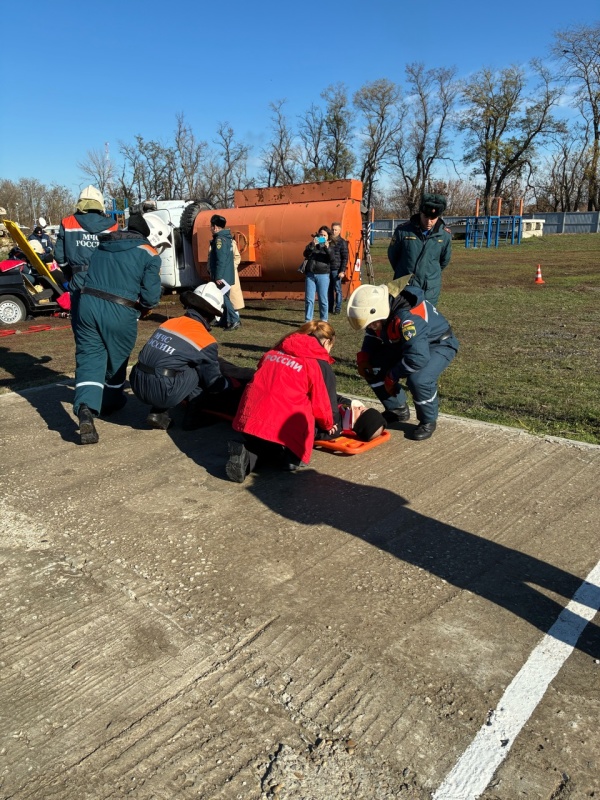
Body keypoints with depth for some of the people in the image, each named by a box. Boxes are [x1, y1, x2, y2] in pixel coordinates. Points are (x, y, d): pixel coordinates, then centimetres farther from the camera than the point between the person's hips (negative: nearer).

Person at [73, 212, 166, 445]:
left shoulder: (104, 245, 19)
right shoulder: (149, 254, 1)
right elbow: (150, 295, -6)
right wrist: (143, 309, 13)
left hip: (89, 303, 4)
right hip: (120, 312, -4)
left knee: (89, 357, 3)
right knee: (116, 358, 18)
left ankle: (86, 408, -16)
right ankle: (110, 401, 37)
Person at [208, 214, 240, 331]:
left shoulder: (220, 239, -16)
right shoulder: (227, 238, 15)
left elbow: (221, 260, -22)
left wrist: (218, 277, -22)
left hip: (222, 276, -10)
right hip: (227, 276, 10)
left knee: (224, 298, -8)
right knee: (224, 297, 13)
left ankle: (235, 320, -10)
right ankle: (225, 321, 19)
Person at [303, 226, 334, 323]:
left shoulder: (331, 247, 9)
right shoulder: (312, 244, 14)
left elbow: (334, 259, -8)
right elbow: (306, 254, -2)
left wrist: (327, 248, -20)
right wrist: (312, 245, -17)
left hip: (323, 275, -2)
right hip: (310, 274, 2)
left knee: (323, 299, 1)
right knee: (309, 299, 0)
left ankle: (324, 320, 12)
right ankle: (308, 320, 6)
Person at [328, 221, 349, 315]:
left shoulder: (342, 242, -4)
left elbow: (345, 258, -7)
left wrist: (342, 271, -14)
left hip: (337, 269, -5)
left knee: (337, 289, -1)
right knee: (329, 289, 9)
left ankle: (338, 308, 3)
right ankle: (330, 308, 17)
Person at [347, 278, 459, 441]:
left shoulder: (407, 318, -40)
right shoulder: (380, 309, -12)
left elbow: (417, 357, -42)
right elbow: (372, 336, 8)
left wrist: (392, 376, -27)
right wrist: (363, 357, -10)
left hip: (438, 344, -8)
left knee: (418, 379, -35)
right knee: (373, 368, -3)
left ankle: (428, 421, -6)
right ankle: (398, 410, 16)